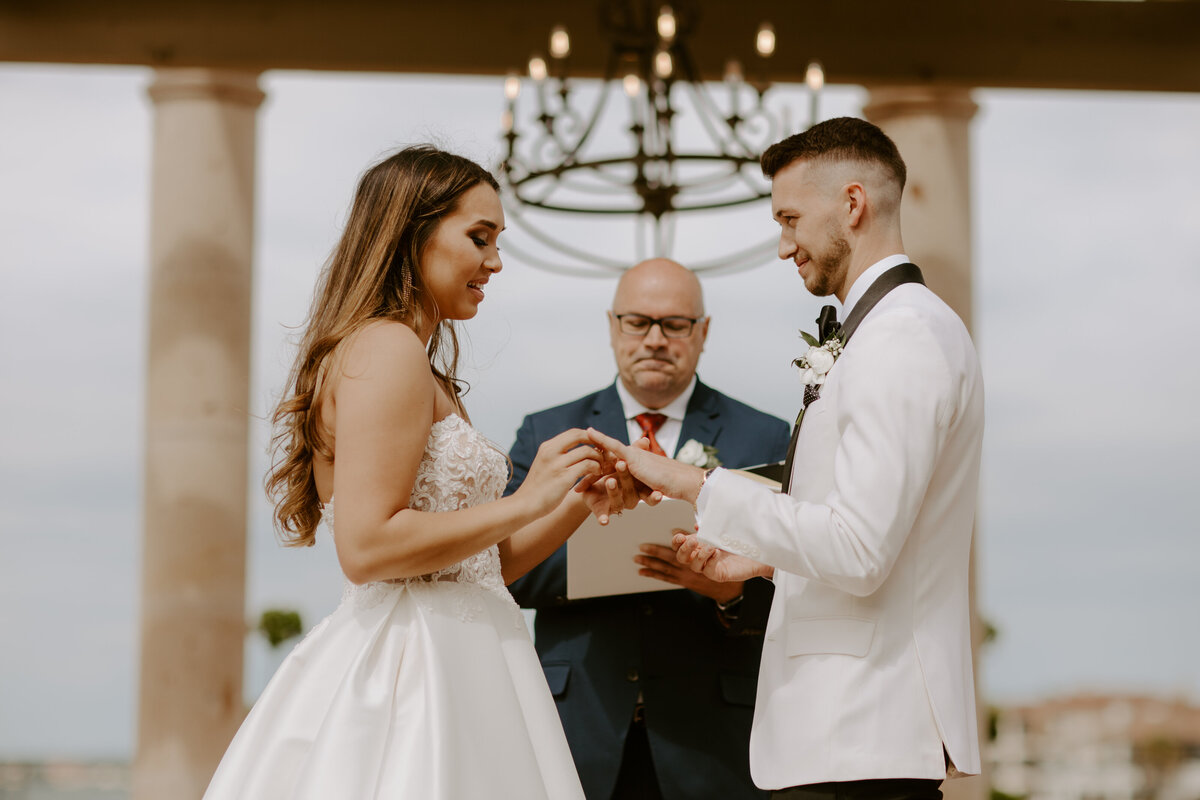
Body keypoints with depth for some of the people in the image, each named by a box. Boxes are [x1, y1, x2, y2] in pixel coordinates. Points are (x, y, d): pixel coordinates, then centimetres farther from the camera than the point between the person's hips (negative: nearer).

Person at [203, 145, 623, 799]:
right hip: (417, 669, -10)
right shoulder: (386, 349, -10)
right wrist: (523, 503, -14)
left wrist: (579, 504, 8)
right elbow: (367, 548, -20)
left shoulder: (418, 366, 20)